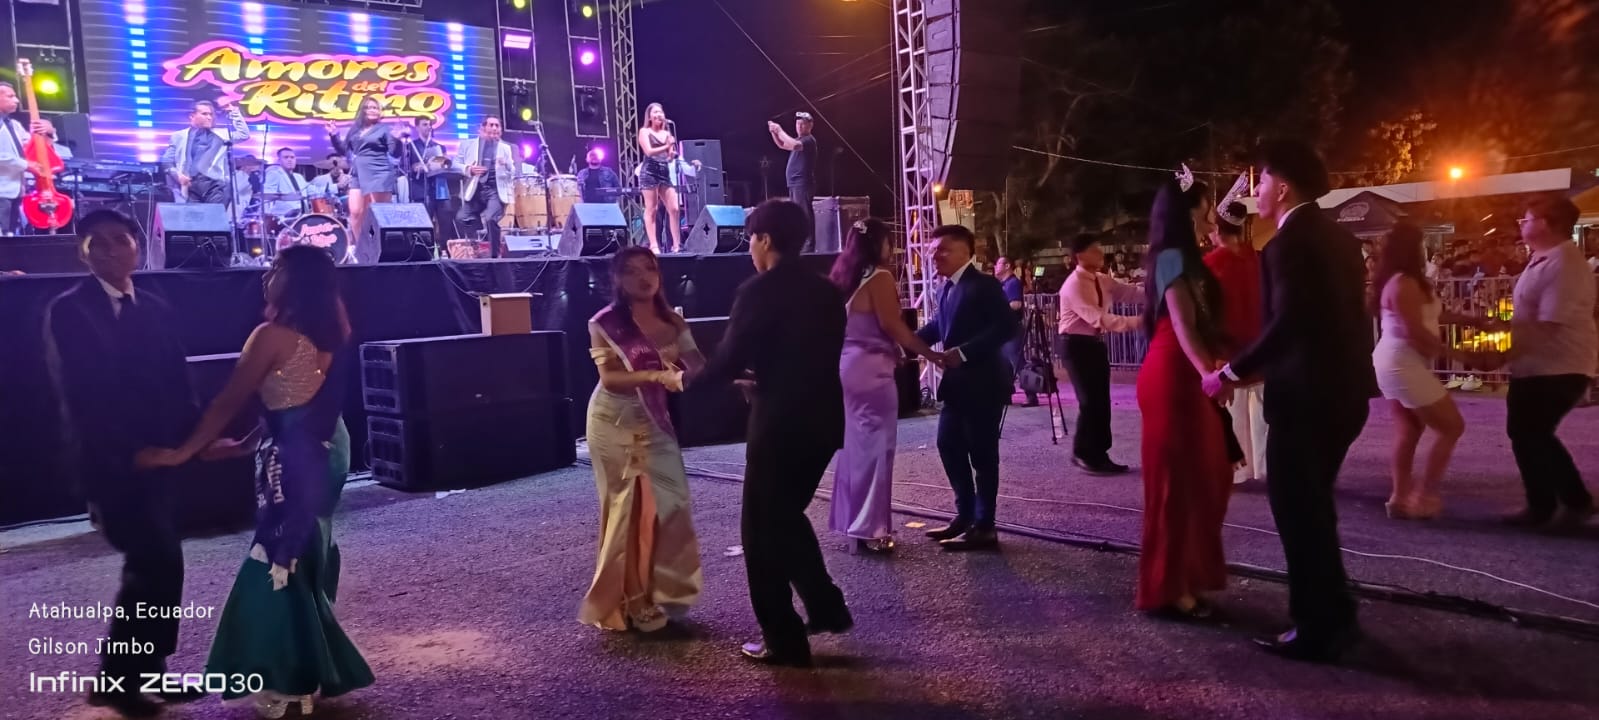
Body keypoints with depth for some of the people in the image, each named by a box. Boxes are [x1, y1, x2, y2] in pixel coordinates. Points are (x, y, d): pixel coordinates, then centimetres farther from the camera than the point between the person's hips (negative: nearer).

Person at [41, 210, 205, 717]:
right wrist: (119, 452, -20)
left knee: (153, 563, 12)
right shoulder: (68, 311, -7)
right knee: (158, 561, -10)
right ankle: (116, 678, 5)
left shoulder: (156, 309, 11)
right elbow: (77, 391, -14)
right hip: (108, 459, -6)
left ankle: (147, 670, 24)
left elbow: (176, 382, 9)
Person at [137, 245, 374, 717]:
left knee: (279, 561, 3)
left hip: (293, 458, -8)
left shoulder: (273, 336, -16)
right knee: (307, 558, 18)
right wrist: (245, 444, 20)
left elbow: (229, 401, -11)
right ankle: (321, 670, 28)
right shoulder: (332, 333, 7)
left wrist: (182, 452, -1)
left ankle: (291, 680, 11)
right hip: (326, 448, 8)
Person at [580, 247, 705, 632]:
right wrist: (658, 375, -33)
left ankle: (655, 591, 21)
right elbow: (609, 378, -20)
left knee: (669, 506, 3)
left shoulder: (672, 323, 2)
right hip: (615, 425, -4)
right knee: (628, 512, 3)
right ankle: (630, 601, 16)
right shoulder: (605, 323, -11)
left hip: (656, 425, 4)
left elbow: (698, 365, -8)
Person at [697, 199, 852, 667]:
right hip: (822, 420, 8)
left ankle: (784, 641, 12)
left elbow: (728, 360, -13)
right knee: (787, 515, 25)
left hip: (779, 424, -8)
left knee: (762, 529, 6)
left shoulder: (758, 291, -13)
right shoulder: (826, 291, 9)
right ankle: (826, 608, 26)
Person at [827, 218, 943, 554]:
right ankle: (870, 528, 3)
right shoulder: (880, 278, -11)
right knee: (874, 446, -2)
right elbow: (892, 326, -16)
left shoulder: (845, 278, 13)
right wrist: (931, 353, -9)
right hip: (871, 368, -8)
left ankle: (853, 521, 23)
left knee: (855, 445, 15)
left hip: (847, 366, 8)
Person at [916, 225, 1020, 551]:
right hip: (957, 382, 8)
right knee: (949, 445, 13)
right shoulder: (945, 288, 11)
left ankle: (984, 527, 11)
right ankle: (965, 515, 27)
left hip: (982, 382, -8)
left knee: (982, 453, 0)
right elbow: (938, 325, 17)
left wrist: (963, 352, -26)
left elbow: (1007, 327, -21)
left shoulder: (984, 285, -14)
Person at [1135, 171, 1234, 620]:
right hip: (1172, 380, -10)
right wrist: (1209, 373, -37)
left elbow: (1202, 324, 15)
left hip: (1181, 378, 10)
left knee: (1201, 479, 14)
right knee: (1176, 483, -3)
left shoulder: (1182, 258, 19)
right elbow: (1183, 326, -25)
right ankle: (1166, 590, 6)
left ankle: (1185, 575, 24)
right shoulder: (1174, 258, -11)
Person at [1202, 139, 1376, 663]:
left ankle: (1317, 630, 9)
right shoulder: (1338, 237, 13)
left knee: (1297, 510, 1)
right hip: (1341, 389, 9)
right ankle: (1333, 616, 29)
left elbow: (1287, 322, -24)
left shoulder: (1288, 242, -15)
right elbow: (1338, 315, 16)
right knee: (1312, 506, 20)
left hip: (1305, 394, -9)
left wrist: (1233, 372, -17)